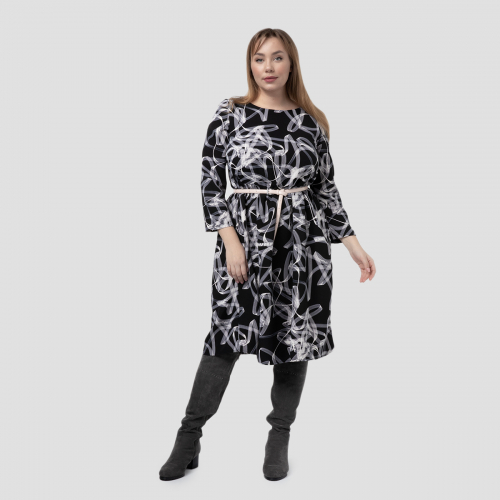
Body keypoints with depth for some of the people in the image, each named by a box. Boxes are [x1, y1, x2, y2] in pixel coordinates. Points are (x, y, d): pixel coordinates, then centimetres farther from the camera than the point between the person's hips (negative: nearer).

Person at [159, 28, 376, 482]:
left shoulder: (311, 121, 7)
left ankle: (280, 438, 24)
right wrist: (231, 241, -11)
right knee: (227, 336, -1)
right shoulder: (229, 115, 1)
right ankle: (189, 439, 13)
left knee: (296, 337, 7)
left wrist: (354, 245, 5)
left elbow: (326, 189, 10)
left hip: (303, 244, 3)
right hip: (244, 238, -2)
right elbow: (211, 183, -2)